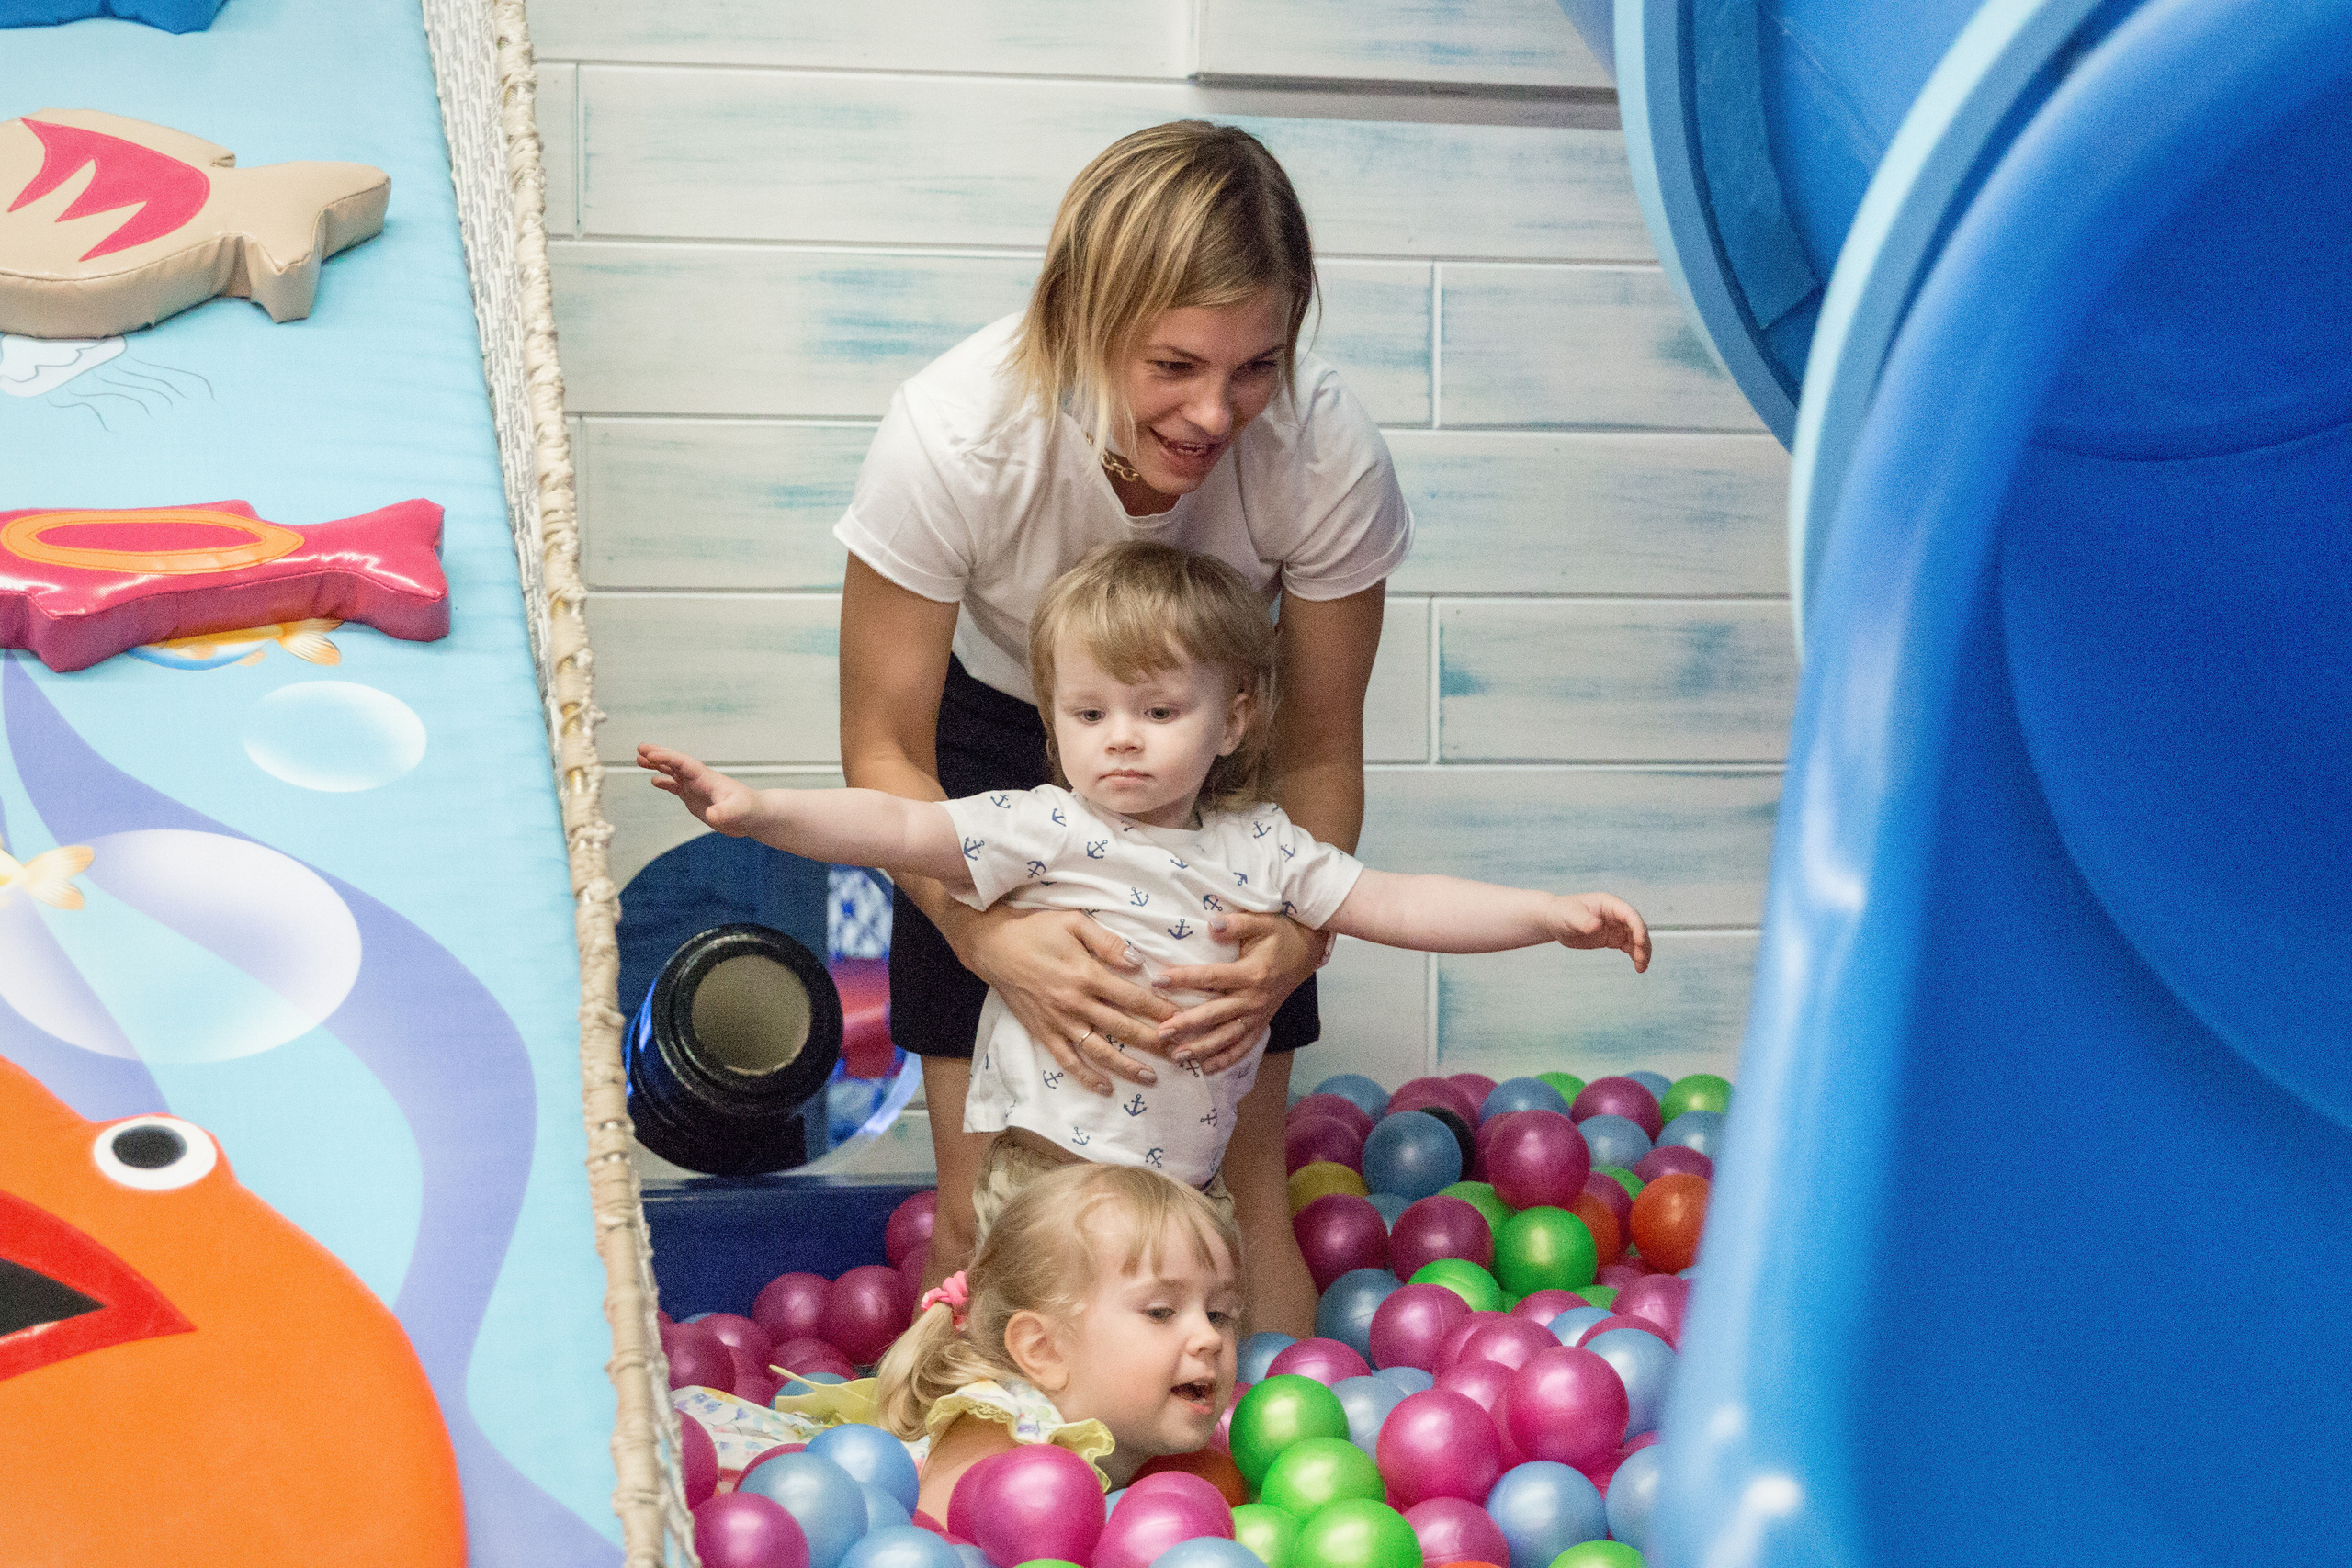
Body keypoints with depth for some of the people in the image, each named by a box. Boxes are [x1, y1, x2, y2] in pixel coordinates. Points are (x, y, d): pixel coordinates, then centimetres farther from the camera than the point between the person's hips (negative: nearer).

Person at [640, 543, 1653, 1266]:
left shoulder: (1258, 845, 5)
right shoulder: (1047, 829, -7)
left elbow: (1393, 904, 8)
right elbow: (901, 831, -13)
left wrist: (1554, 914, 2)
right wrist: (755, 810, -26)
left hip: (1188, 1186, 5)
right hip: (1048, 1177, -5)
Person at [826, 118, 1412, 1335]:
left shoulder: (1328, 453, -30)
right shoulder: (952, 434, -34)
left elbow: (1319, 753, -15)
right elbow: (885, 747, -21)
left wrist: (1298, 937, -33)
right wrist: (989, 933, -38)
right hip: (998, 735, -1)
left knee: (1244, 1180, -4)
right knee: (982, 1200, -5)